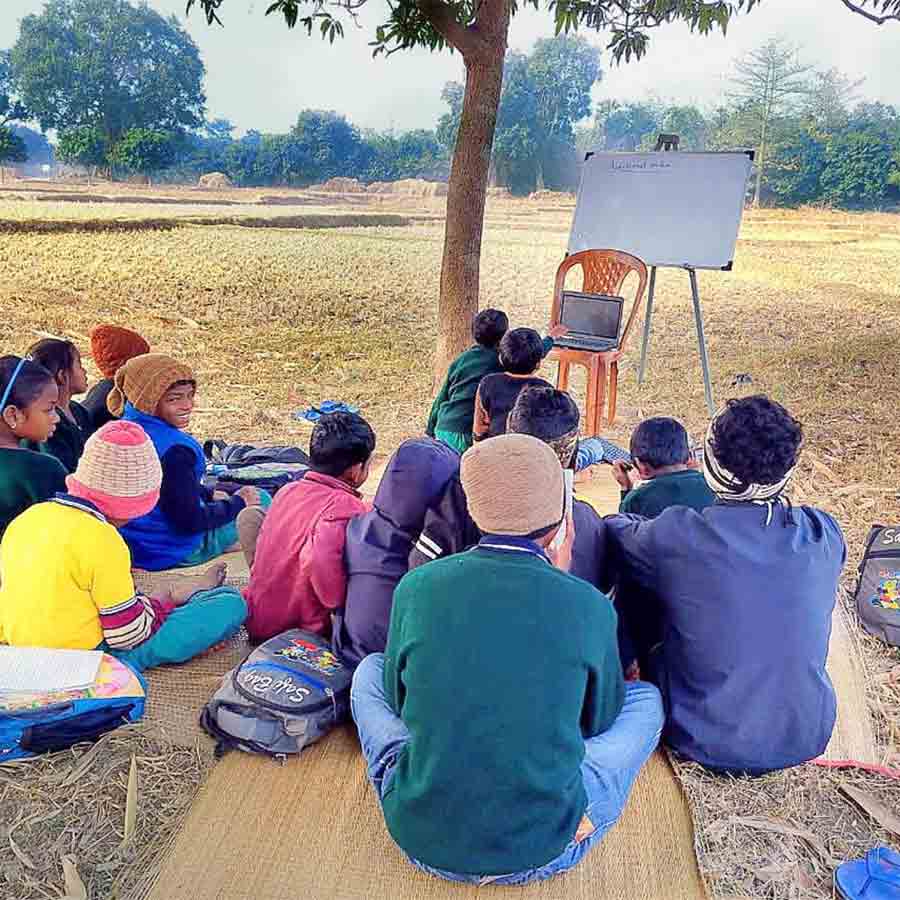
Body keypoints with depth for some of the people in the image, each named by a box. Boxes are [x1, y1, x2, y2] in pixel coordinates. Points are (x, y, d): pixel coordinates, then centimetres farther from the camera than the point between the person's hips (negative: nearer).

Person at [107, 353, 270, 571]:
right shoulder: (173, 449, -30)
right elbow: (189, 522, -26)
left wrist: (210, 494, 12)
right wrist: (238, 503, -12)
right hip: (170, 553, -9)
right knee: (261, 500, 6)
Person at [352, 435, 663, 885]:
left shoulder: (416, 586, -11)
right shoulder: (589, 606, -13)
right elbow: (600, 718, 6)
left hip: (421, 839, 1)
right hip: (542, 852, 0)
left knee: (370, 669, 24)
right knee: (646, 696, 19)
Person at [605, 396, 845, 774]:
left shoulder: (677, 536, -24)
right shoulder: (825, 534, -12)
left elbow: (616, 531, -2)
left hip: (706, 741, -3)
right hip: (806, 739, 4)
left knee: (636, 586, 12)